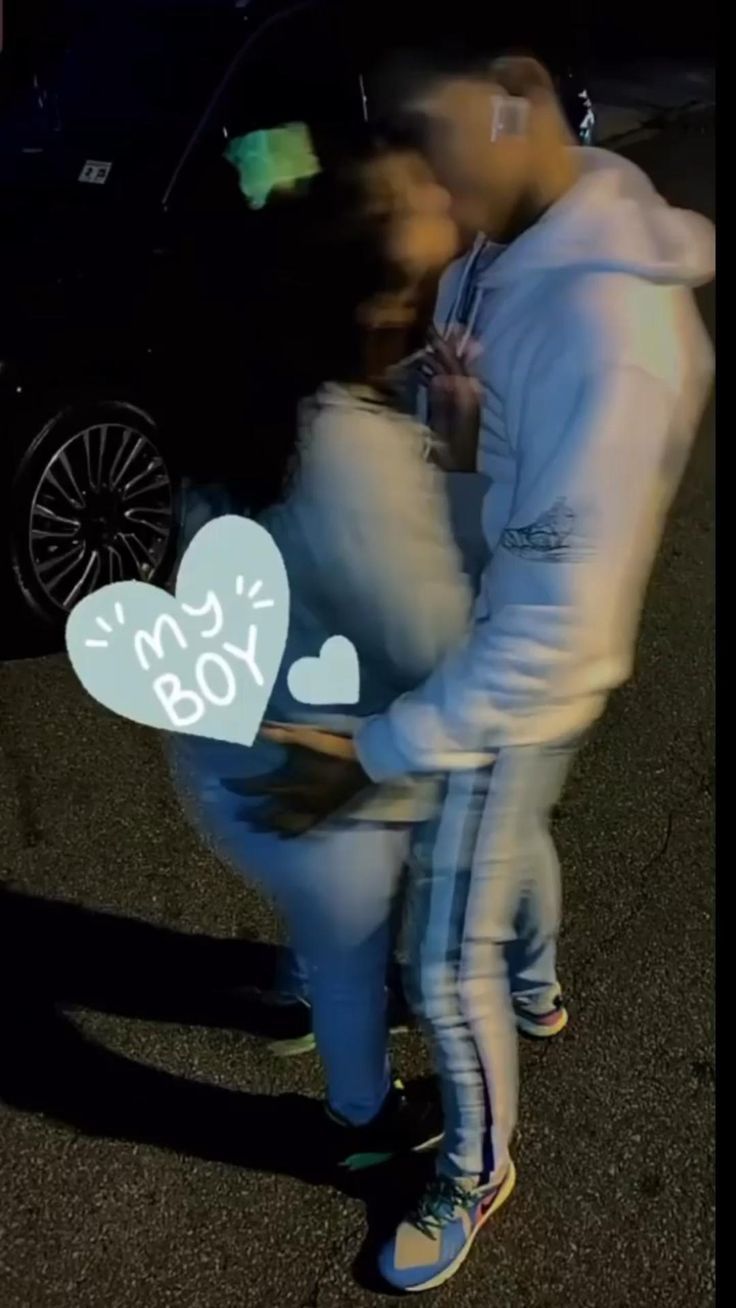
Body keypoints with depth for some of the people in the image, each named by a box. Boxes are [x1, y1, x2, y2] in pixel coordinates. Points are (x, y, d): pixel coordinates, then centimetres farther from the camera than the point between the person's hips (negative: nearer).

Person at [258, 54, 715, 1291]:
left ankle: (475, 1169, 41)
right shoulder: (500, 249, -9)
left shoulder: (609, 336, -36)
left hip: (512, 686, -8)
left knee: (445, 966, 10)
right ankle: (536, 993, 65)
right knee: (510, 836, 33)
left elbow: (555, 636, -33)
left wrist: (377, 751, -28)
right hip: (467, 640, 8)